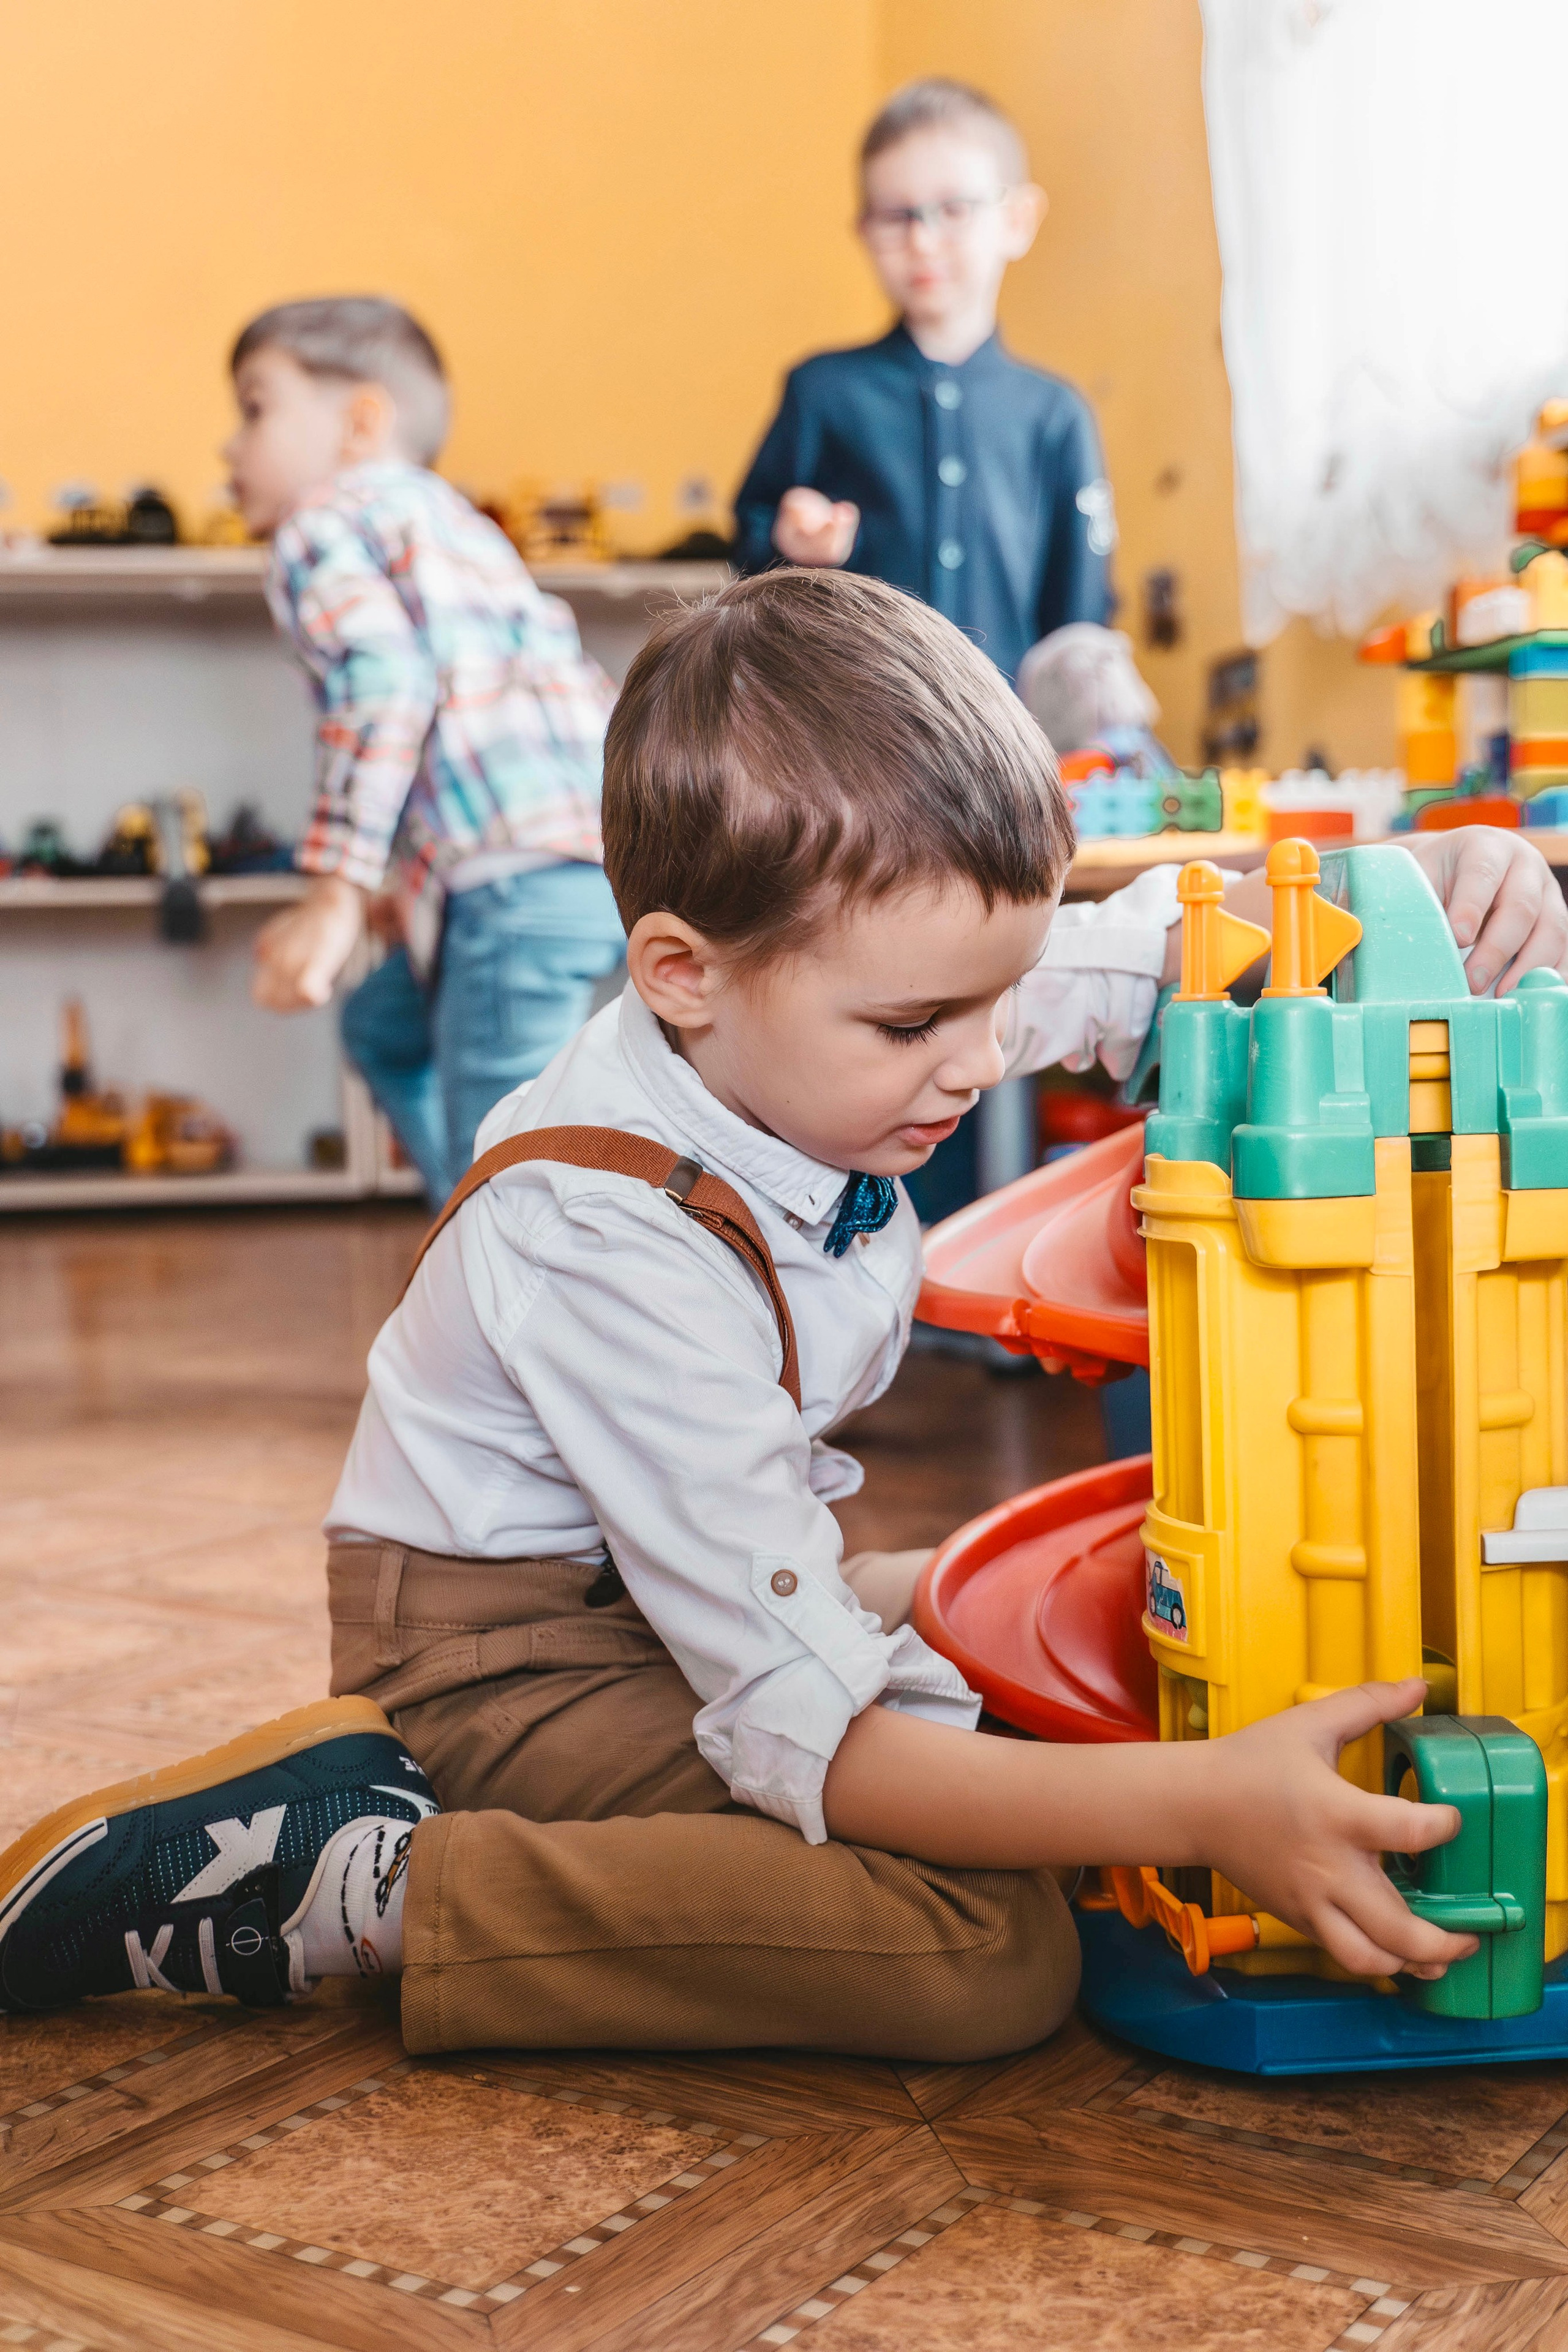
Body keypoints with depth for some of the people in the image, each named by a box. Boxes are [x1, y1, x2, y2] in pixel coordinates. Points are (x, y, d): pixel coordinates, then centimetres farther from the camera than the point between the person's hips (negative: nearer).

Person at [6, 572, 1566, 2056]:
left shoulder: (836, 995, -12)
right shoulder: (615, 1255, -34)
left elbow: (1167, 939, 6)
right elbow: (807, 1743, -33)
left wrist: (1420, 885, -13)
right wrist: (1206, 1810, -38)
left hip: (692, 1573, 9)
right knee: (993, 1951, -22)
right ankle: (362, 1883, -15)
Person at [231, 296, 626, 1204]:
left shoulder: (326, 522, 5)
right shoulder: (453, 521, 30)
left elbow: (383, 681, -14)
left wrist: (336, 895, -16)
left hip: (528, 872, -10)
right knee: (387, 1027, 28)